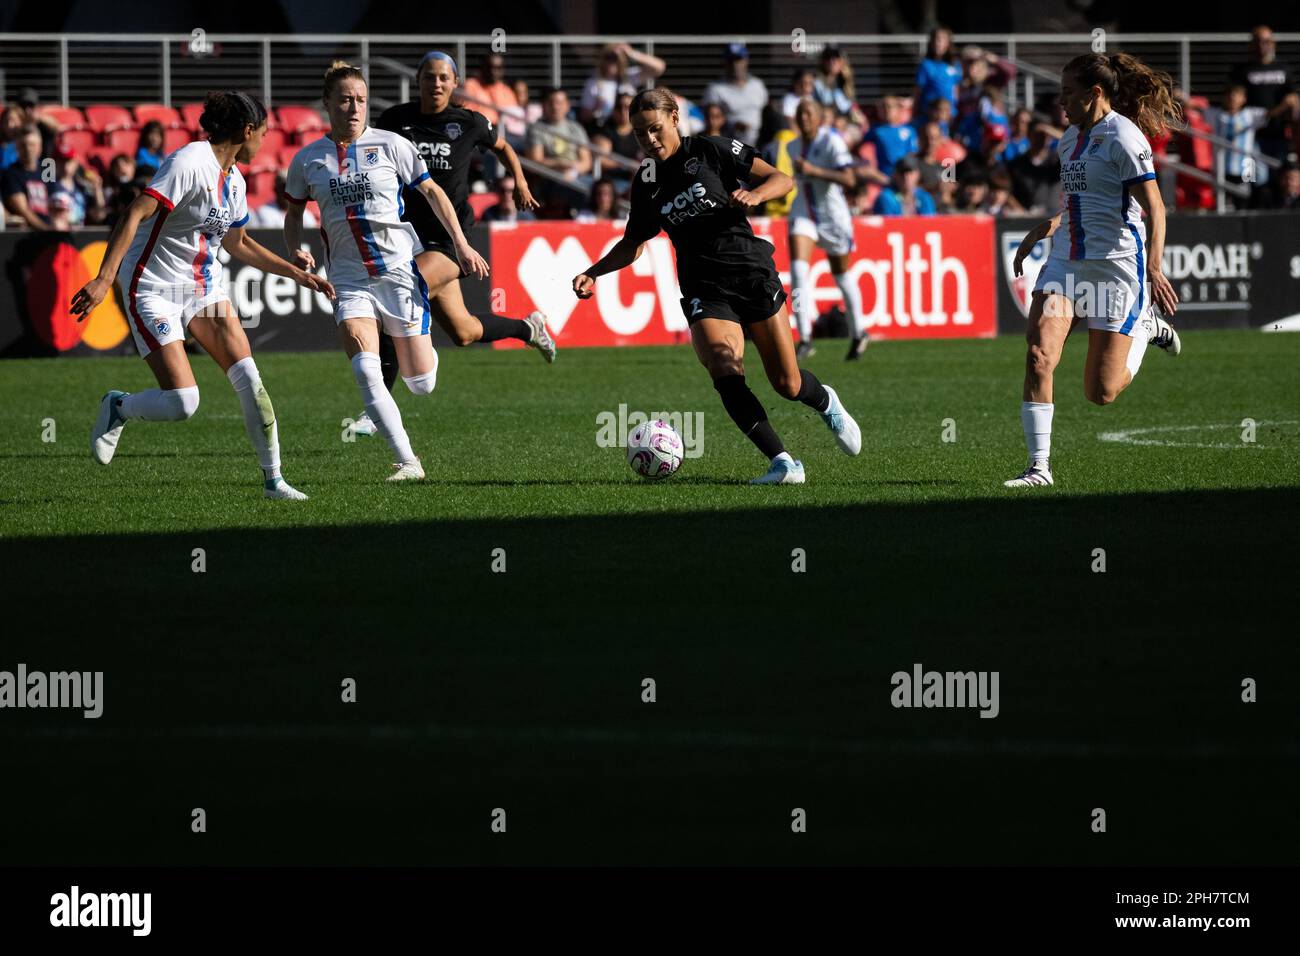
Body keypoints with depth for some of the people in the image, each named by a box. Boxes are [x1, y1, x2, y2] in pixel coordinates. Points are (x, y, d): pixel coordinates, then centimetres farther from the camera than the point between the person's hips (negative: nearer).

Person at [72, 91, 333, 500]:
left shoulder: (234, 181, 8)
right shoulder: (190, 163, -20)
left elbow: (238, 244, 24)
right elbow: (135, 215, -27)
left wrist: (298, 274, 23)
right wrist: (104, 279, -35)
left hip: (205, 285, 8)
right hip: (154, 290, -8)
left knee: (249, 380, -8)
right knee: (182, 402, -16)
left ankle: (273, 479, 0)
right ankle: (117, 408, 15)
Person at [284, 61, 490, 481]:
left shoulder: (390, 144, -2)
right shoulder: (308, 159, 4)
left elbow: (432, 192, 5)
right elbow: (294, 212, 17)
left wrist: (461, 245, 1)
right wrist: (296, 250, -3)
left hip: (399, 269, -1)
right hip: (349, 280, 1)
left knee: (421, 384, 1)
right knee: (365, 371, -21)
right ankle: (407, 462, -15)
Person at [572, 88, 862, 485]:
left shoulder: (711, 151, -3)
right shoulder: (646, 183, 8)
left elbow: (782, 180, -2)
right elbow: (632, 244, 20)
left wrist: (753, 195, -23)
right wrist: (593, 273, 4)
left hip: (752, 272, -2)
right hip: (704, 286, 2)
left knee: (788, 385, 0)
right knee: (725, 371, -25)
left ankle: (826, 402, 38)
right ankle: (783, 463, -23)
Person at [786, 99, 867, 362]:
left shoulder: (832, 141, -15)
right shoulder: (793, 146, 5)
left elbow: (849, 180, -26)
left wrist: (814, 171, -32)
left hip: (832, 215, -4)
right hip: (803, 212, 4)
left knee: (841, 276, 10)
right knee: (798, 268, -18)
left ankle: (859, 333, 33)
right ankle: (805, 338, -20)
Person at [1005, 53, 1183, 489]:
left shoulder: (1123, 137, -12)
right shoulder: (1071, 138, 12)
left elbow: (1154, 208, -16)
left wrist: (1154, 266, -27)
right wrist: (1046, 228, 18)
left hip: (1116, 264, -7)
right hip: (1066, 261, 7)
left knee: (1100, 392, 0)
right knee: (1039, 356, -16)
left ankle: (1143, 326, 30)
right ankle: (1039, 465, -11)